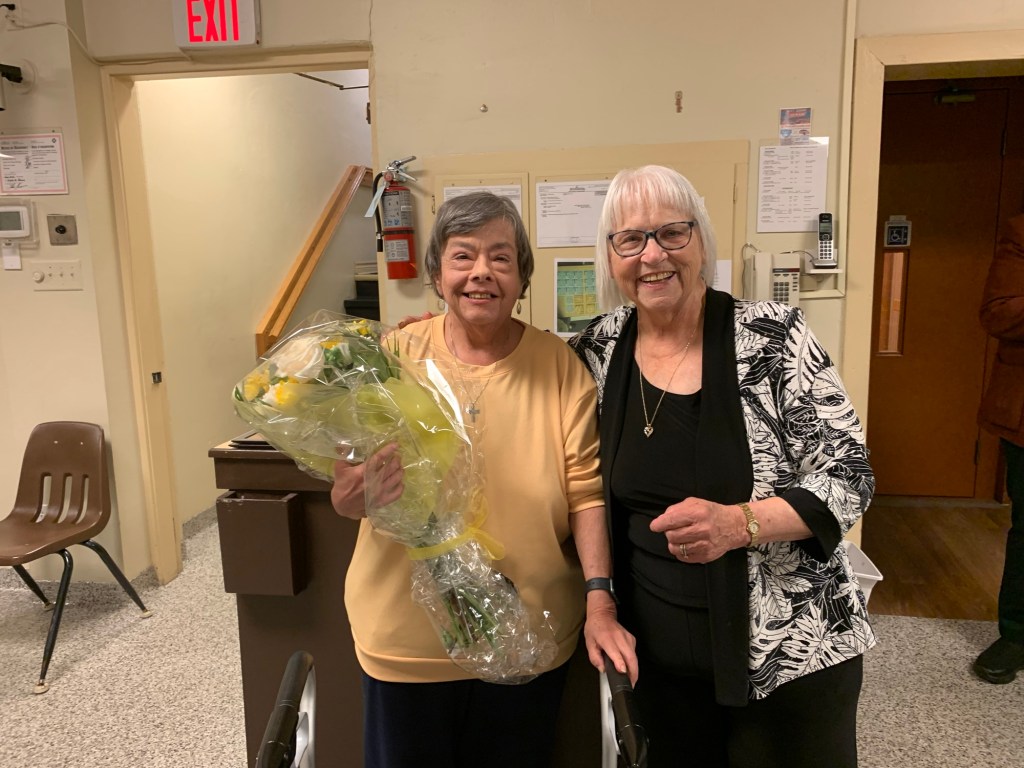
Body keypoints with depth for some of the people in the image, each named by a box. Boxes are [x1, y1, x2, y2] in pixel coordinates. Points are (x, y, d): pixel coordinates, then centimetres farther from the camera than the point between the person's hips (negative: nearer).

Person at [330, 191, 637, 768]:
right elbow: (347, 496, -4)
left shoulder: (559, 365, -6)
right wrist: (357, 494, -26)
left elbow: (585, 490, -5)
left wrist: (600, 602, -11)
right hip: (410, 637, 0)